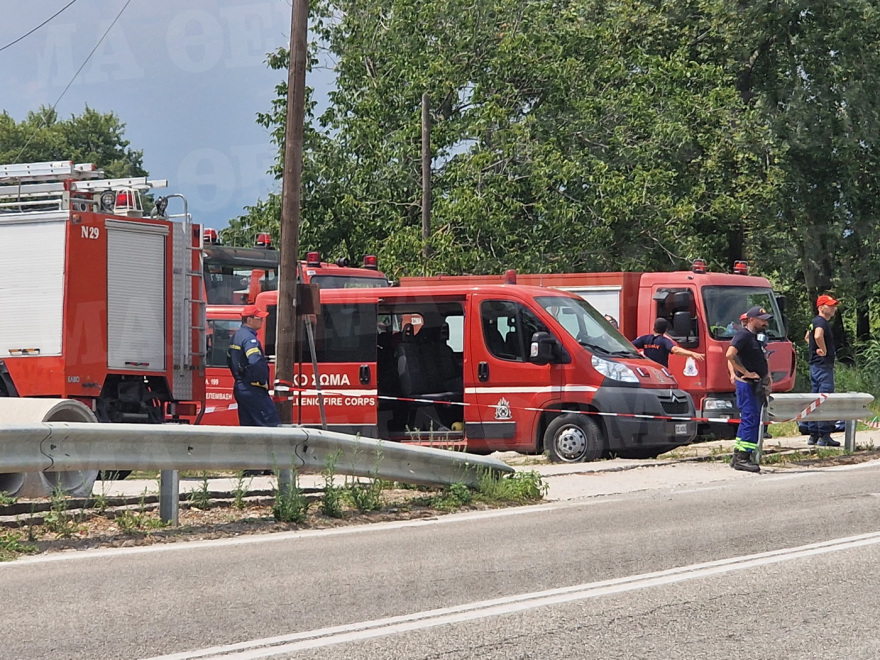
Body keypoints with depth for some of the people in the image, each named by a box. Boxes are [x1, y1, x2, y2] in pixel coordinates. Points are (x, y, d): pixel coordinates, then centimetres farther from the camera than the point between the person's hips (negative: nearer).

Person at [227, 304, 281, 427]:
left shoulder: (236, 336, 16)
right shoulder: (249, 338, -17)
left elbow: (229, 360, 27)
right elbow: (255, 362, -31)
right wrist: (263, 381, -19)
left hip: (240, 388, 10)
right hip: (253, 390, -10)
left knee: (247, 426, 12)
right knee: (272, 422, -12)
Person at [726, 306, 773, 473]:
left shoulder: (757, 338, 19)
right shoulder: (743, 336, -11)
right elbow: (730, 354, -25)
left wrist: (767, 377, 15)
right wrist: (746, 373, -22)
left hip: (757, 385, 10)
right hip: (746, 384, -10)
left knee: (748, 420, 12)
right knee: (750, 420, -13)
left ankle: (738, 457, 17)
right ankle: (742, 459, -12)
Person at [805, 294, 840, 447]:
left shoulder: (815, 322, 17)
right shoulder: (821, 322, -15)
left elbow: (808, 337, 35)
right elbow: (818, 336, -36)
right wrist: (824, 350, -22)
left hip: (815, 365, 11)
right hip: (823, 365, -11)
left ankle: (813, 435, 15)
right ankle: (824, 436, -11)